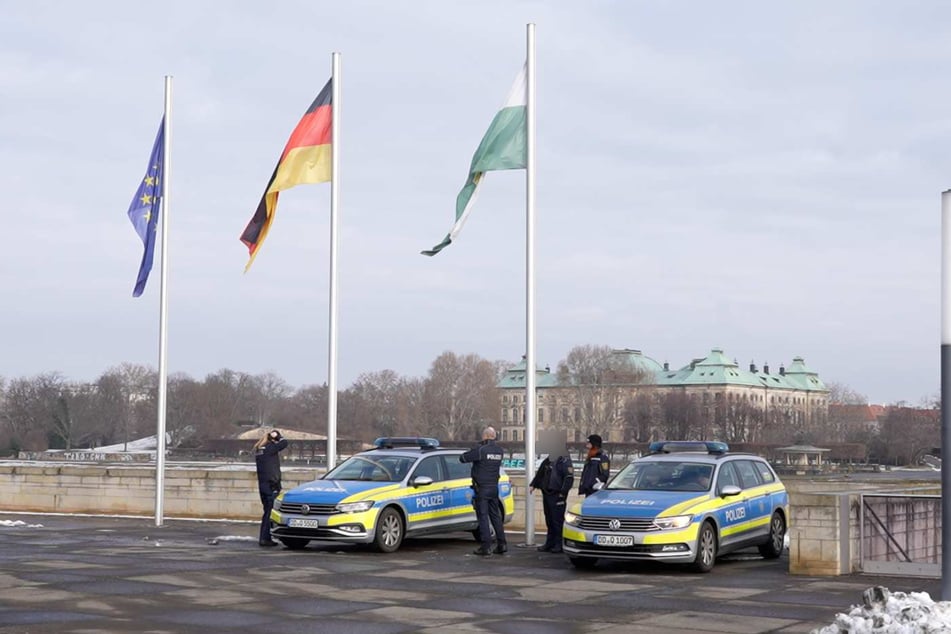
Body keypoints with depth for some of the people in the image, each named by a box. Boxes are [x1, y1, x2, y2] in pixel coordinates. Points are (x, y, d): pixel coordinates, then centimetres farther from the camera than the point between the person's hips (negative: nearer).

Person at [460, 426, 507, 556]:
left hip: (482, 489, -6)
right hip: (494, 488, 6)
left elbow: (463, 458, -12)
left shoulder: (480, 450, -16)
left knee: (483, 517, -3)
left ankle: (486, 547, -5)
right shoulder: (499, 450, 4)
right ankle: (501, 544, 15)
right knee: (495, 516, 14)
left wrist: (471, 453, 6)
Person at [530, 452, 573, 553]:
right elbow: (540, 473, 27)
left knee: (558, 521, -7)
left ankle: (560, 545, -2)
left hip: (557, 496, -8)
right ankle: (550, 544, 19)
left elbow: (569, 478, -16)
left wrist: (563, 492, -19)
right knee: (549, 521, 12)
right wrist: (533, 485, 21)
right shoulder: (548, 460, 15)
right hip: (546, 494, 8)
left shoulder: (564, 461, -10)